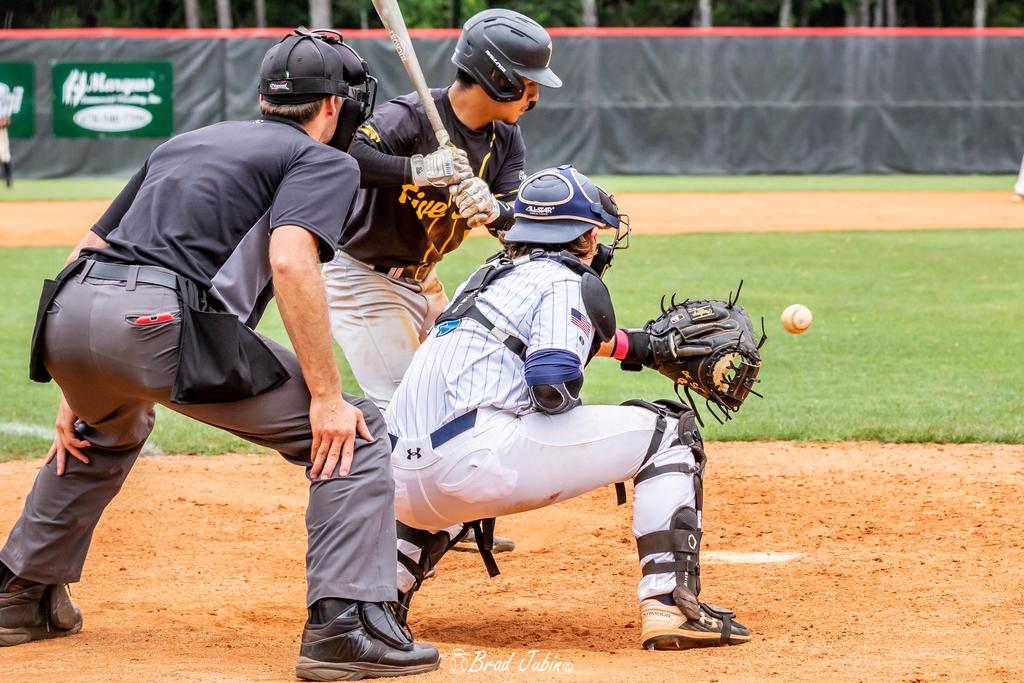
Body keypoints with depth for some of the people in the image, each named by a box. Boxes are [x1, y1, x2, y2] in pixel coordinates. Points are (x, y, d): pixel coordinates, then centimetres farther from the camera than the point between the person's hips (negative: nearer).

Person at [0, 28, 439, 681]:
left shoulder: (181, 144, 32)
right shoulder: (324, 160, 11)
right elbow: (291, 261, -11)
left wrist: (77, 390, 31)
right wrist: (326, 396, -11)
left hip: (67, 311, 7)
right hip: (159, 319, -7)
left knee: (108, 430, 41)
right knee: (353, 431, 3)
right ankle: (346, 625, -10)